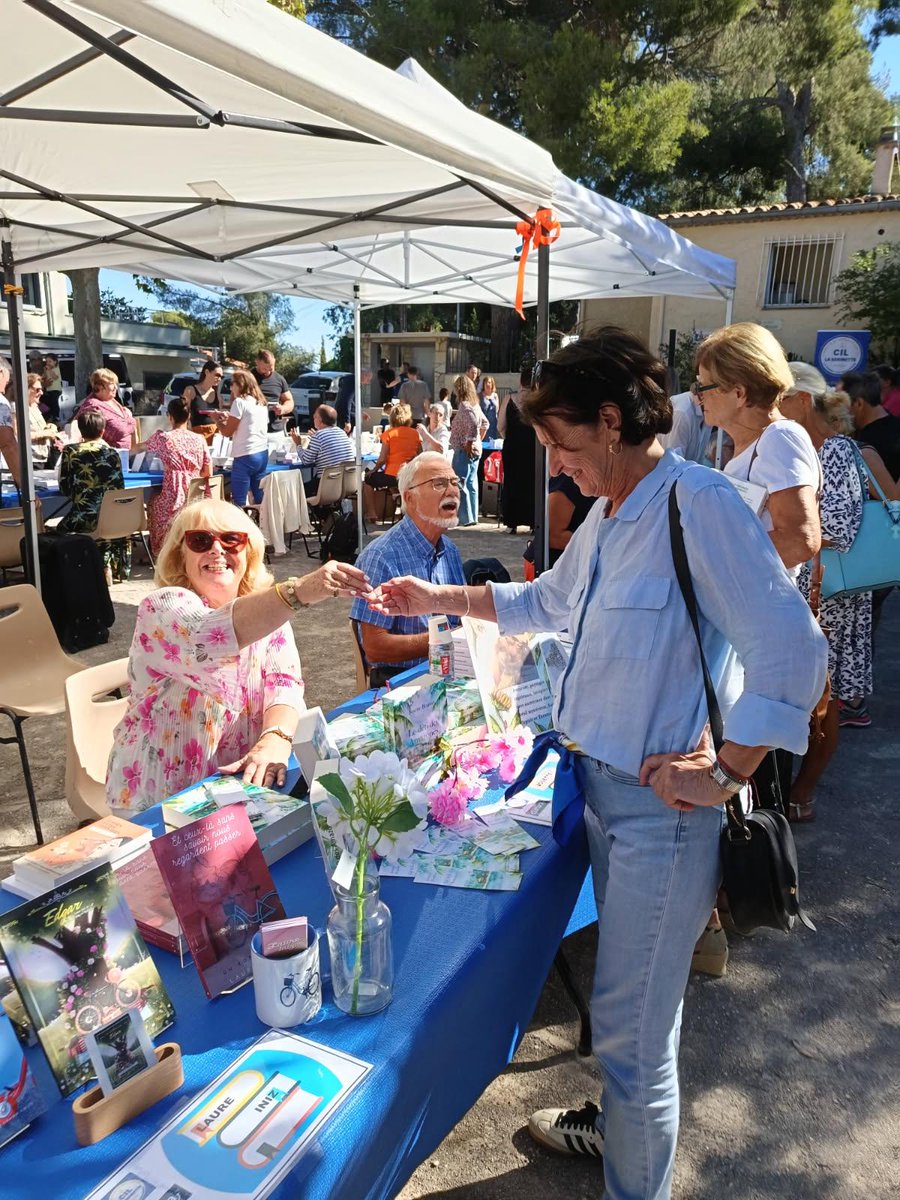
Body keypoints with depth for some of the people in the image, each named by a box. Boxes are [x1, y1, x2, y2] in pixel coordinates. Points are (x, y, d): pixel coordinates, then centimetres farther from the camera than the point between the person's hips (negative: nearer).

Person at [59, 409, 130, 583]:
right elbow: (119, 488, 7)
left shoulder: (70, 451, -1)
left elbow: (65, 489, 0)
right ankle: (117, 569, 29)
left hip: (82, 518, -2)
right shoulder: (111, 453, 3)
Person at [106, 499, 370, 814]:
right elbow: (209, 636, -35)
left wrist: (275, 740, -31)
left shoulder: (269, 614, 4)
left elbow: (284, 685, -9)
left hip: (243, 783, 5)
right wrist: (299, 592, -49)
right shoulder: (162, 607, -13)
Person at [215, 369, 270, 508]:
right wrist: (229, 418, 26)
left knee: (239, 502, -4)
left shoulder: (240, 402, -9)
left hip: (246, 456, -8)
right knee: (260, 499, 11)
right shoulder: (261, 403, 15)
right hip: (262, 454, 8)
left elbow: (228, 432, -6)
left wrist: (217, 419, 12)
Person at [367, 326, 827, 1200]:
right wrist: (437, 600, 25)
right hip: (602, 783, 9)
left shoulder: (697, 504, -20)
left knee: (629, 1025, 5)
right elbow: (547, 602, 26)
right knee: (628, 997, 27)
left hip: (661, 805, -9)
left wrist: (727, 774, -19)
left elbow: (793, 652, -25)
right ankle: (618, 1126, 50)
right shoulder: (609, 515, 10)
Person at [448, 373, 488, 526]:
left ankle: (465, 518, -4)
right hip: (475, 450, 10)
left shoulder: (465, 406, -15)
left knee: (459, 484, -5)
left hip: (464, 451, -10)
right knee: (471, 484, 13)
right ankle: (472, 517, 18)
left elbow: (473, 425, -27)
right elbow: (484, 423, 24)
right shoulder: (475, 404, 14)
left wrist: (469, 445, -19)